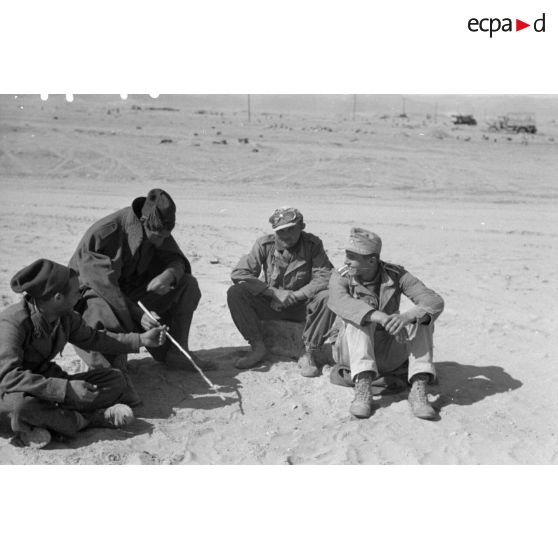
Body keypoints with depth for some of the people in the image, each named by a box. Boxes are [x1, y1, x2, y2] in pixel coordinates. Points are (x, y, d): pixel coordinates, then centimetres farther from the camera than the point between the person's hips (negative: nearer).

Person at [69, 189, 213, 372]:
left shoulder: (156, 230, -10)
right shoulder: (102, 234, -28)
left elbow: (176, 259, -4)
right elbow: (105, 287, -29)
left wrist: (170, 274, -29)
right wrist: (138, 315, -36)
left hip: (132, 290, 6)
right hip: (95, 293, -6)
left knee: (188, 284, -11)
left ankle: (176, 351, -4)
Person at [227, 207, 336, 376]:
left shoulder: (313, 245, -10)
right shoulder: (265, 244, -8)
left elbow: (326, 278, -19)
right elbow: (238, 273, -16)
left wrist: (292, 296, -23)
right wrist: (275, 292, -23)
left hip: (302, 306, -1)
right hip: (271, 303, 1)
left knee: (328, 298, -32)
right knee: (235, 293, -22)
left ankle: (309, 354, -17)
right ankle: (257, 347, -10)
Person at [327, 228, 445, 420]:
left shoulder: (395, 274, -10)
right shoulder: (340, 278, -14)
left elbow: (435, 302, -22)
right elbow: (341, 303, -38)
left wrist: (405, 317, -43)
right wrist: (382, 318, -52)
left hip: (389, 354, 2)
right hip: (353, 353, -2)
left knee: (422, 315, -21)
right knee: (358, 316, -31)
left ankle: (419, 390, -30)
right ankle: (363, 389, -38)